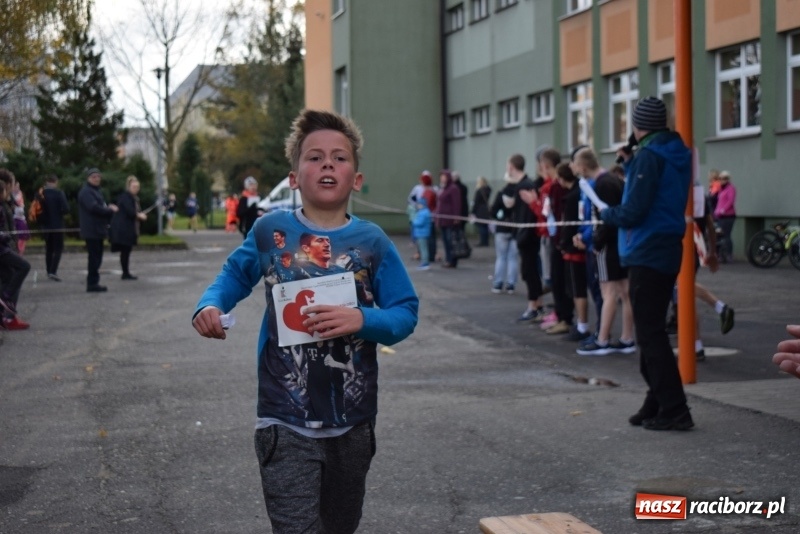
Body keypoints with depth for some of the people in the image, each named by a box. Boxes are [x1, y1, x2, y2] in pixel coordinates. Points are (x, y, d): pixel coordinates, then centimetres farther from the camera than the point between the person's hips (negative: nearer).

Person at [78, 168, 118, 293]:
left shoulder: (97, 191, 20)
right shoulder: (86, 192, -12)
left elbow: (101, 207, 20)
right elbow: (94, 207, -24)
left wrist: (109, 208, -3)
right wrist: (110, 210, -12)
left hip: (98, 230, 10)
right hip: (91, 230, -10)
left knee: (97, 257, 12)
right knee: (94, 257, -8)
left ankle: (94, 283, 17)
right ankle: (92, 283, -5)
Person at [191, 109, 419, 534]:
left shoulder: (372, 242, -4)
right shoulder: (271, 231, -4)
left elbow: (405, 314, -3)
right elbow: (235, 275, 13)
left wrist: (362, 320, -21)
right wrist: (210, 305, -6)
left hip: (352, 420, 3)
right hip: (287, 422, -2)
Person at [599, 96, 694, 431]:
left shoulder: (649, 156, -16)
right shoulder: (676, 155, 12)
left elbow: (633, 212, -20)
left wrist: (606, 214, -2)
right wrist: (630, 164, 13)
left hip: (646, 255, -9)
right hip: (667, 252, 9)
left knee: (650, 335, -6)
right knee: (652, 332, 16)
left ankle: (673, 410, -6)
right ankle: (657, 404, 20)